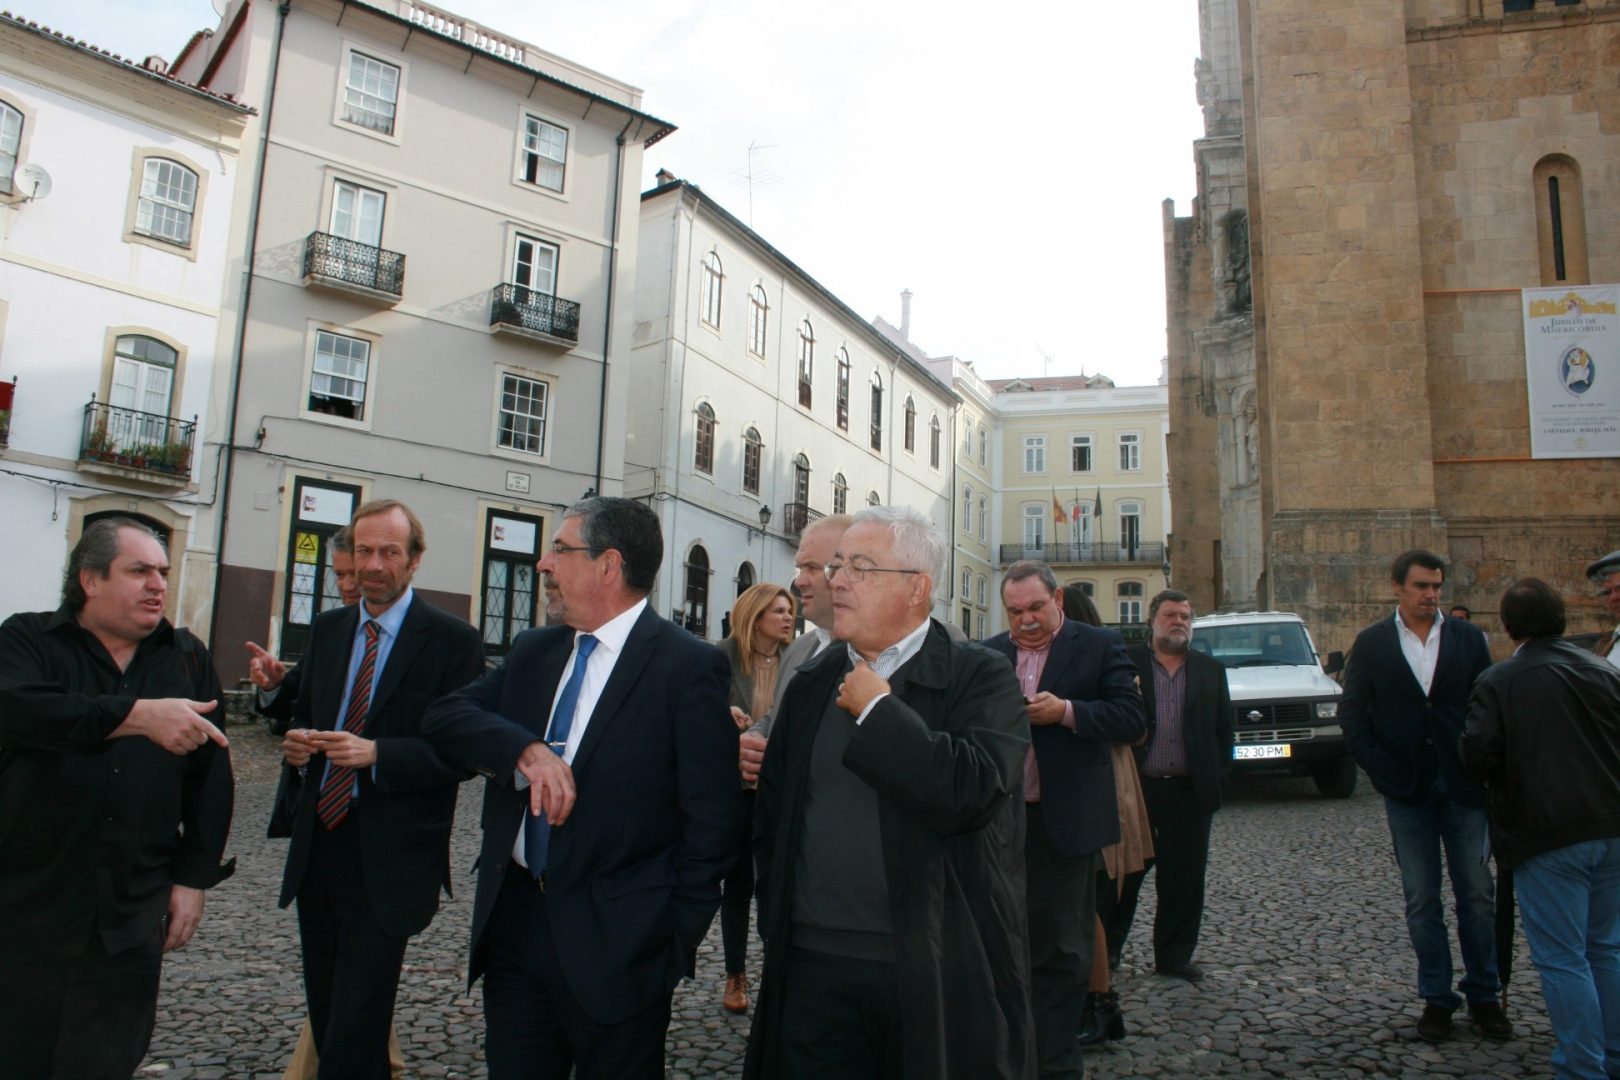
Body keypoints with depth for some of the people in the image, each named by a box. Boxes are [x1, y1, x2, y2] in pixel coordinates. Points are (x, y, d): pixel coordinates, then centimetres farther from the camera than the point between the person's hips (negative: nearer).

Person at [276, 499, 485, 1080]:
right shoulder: (327, 628, 9)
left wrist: (376, 754, -25)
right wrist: (296, 740, -4)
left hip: (388, 857, -6)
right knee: (325, 1014, 20)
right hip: (317, 845, 7)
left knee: (356, 1027, -2)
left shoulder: (453, 641, -10)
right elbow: (304, 712, 18)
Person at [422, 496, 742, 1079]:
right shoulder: (532, 651, 9)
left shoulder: (689, 667, -12)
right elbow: (443, 715, 1)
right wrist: (525, 750, -17)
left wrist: (675, 942, -10)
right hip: (513, 922, 6)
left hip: (616, 942, -5)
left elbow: (712, 818, -12)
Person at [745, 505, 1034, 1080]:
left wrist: (875, 709, -15)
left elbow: (970, 791, -24)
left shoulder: (981, 678, -7)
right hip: (812, 966, 4)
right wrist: (778, 924, 9)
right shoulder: (811, 684, 9)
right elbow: (770, 814, 15)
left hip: (936, 972, -4)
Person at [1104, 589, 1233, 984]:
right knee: (1123, 874, 6)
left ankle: (1174, 956, 21)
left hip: (1189, 792, 3)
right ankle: (1103, 949, 19)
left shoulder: (1210, 670, 11)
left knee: (1183, 879, 8)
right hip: (1136, 787, -3)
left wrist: (1216, 775, 3)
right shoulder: (1127, 663, 0)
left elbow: (1223, 728, 12)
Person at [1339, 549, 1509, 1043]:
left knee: (1477, 893, 6)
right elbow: (1352, 714, 1)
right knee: (1422, 899, 6)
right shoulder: (1371, 643, 1)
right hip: (1407, 788, -1)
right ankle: (1436, 997, 16)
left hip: (1462, 785, 1)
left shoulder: (1468, 638, 4)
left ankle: (1483, 995, 21)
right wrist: (1382, 770, -7)